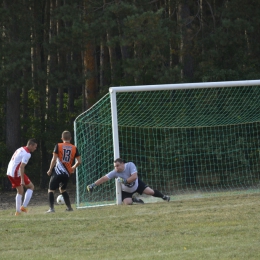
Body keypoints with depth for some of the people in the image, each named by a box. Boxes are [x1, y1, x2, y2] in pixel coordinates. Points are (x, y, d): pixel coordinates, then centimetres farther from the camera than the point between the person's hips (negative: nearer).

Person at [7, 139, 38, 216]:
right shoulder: (27, 154, -13)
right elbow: (21, 167, -22)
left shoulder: (21, 149, 16)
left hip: (9, 172, 9)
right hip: (17, 173, -9)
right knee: (31, 187, 6)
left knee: (20, 191, 19)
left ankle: (18, 211, 15)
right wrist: (22, 180, -25)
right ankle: (24, 206, -4)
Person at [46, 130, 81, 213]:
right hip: (67, 173, 4)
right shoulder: (74, 148, 6)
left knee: (51, 190, 2)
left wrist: (50, 170, 1)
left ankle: (51, 208, -13)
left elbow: (54, 159, -7)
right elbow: (79, 161, 5)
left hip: (58, 171, -4)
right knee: (63, 190, 25)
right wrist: (73, 168, 24)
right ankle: (69, 207, 23)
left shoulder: (58, 146, -2)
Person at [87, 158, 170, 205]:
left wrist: (124, 181, -42)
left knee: (150, 192, -6)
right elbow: (104, 178, -36)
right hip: (125, 191, 0)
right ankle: (134, 200, 15)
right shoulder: (115, 172, -29)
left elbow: (134, 177, -36)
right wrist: (93, 185, -47)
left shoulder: (130, 165, -30)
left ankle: (164, 197, 23)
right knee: (128, 203, -21)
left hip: (136, 184, 0)